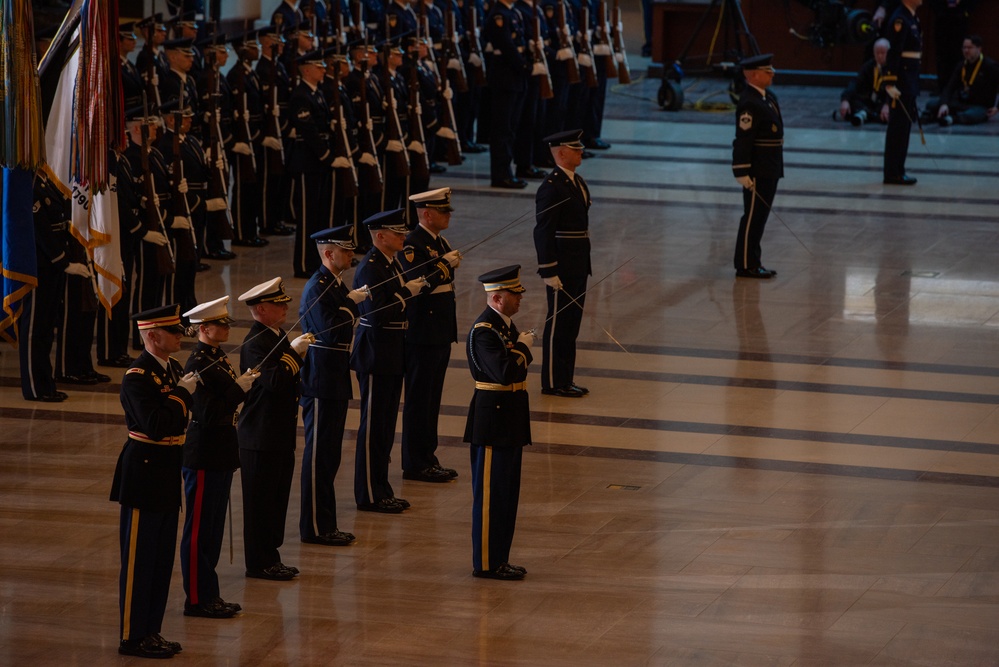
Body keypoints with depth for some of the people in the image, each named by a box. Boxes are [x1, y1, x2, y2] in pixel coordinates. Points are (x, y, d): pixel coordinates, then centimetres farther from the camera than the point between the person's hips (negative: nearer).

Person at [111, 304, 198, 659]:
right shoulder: (137, 376, -18)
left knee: (162, 558, 15)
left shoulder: (173, 368, 8)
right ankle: (132, 637, 8)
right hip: (143, 473, -9)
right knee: (139, 558, 0)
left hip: (167, 474, 9)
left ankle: (151, 631, 24)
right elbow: (155, 426, -27)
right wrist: (183, 393, -20)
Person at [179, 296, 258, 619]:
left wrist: (244, 384, 2)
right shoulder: (198, 365, -18)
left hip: (220, 453, 9)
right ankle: (197, 599, 5)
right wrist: (240, 388, -19)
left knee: (214, 526, 14)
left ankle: (208, 595, 22)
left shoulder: (219, 358, 10)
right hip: (202, 456, -9)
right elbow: (208, 414, -22)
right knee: (199, 528, -1)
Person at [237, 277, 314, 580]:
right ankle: (259, 563, 7)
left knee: (277, 499, 14)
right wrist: (295, 352, -25)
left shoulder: (279, 336, 11)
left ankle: (270, 558, 22)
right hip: (261, 438, -9)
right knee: (260, 501, 0)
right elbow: (273, 381, -31)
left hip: (281, 435, 9)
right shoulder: (255, 343, -18)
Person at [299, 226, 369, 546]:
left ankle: (325, 523, 21)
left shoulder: (338, 284, 12)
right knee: (319, 455, -3)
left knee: (329, 455, 14)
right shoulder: (317, 287, -17)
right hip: (321, 383, -10)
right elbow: (328, 331, -26)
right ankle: (315, 527, 3)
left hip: (335, 381, 10)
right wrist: (351, 302, -18)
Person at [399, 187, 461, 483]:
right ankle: (415, 464, 3)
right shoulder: (412, 245, -16)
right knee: (418, 399, -2)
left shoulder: (440, 242, 13)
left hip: (441, 334, 9)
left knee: (432, 398, 14)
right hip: (422, 334, -9)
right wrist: (446, 263, -22)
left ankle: (427, 457, 21)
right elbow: (416, 286, -26)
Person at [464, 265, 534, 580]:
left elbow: (521, 365, 16)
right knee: (491, 494, -3)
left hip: (509, 421, 10)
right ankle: (486, 563, 3)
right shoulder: (484, 331, -19)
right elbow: (504, 373, -28)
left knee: (506, 494, 14)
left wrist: (522, 348, -2)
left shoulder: (505, 325, 11)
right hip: (493, 421, -10)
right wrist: (523, 347, -16)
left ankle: (498, 559, 22)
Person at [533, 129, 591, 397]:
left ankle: (565, 380, 23)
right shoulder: (552, 187, -17)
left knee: (571, 324, 15)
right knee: (558, 324, -1)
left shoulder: (577, 182, 13)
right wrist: (549, 272, -22)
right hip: (562, 269, -9)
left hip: (578, 267, 9)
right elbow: (543, 232, -20)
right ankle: (553, 383, 7)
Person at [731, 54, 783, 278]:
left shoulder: (769, 98, 13)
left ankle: (753, 262, 21)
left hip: (769, 170, 10)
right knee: (753, 216, -3)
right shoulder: (750, 104, -19)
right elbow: (743, 140, -23)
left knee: (760, 216, 14)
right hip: (758, 171, -10)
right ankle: (746, 265, 3)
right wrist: (743, 173, -26)